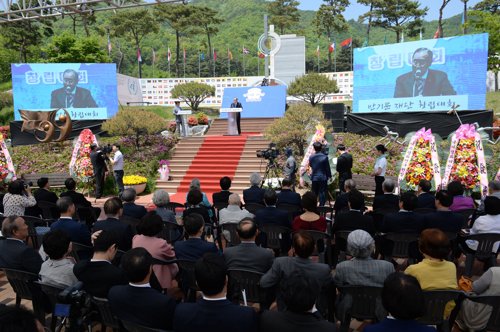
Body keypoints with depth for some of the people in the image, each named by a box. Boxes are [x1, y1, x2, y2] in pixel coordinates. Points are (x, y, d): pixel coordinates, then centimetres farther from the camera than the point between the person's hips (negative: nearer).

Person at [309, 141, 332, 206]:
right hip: (323, 177, -2)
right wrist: (329, 175, 5)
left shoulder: (311, 157, -6)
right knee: (322, 192, 4)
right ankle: (321, 205, 4)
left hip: (314, 177, 2)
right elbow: (327, 168, -6)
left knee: (314, 193, 13)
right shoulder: (324, 157, -12)